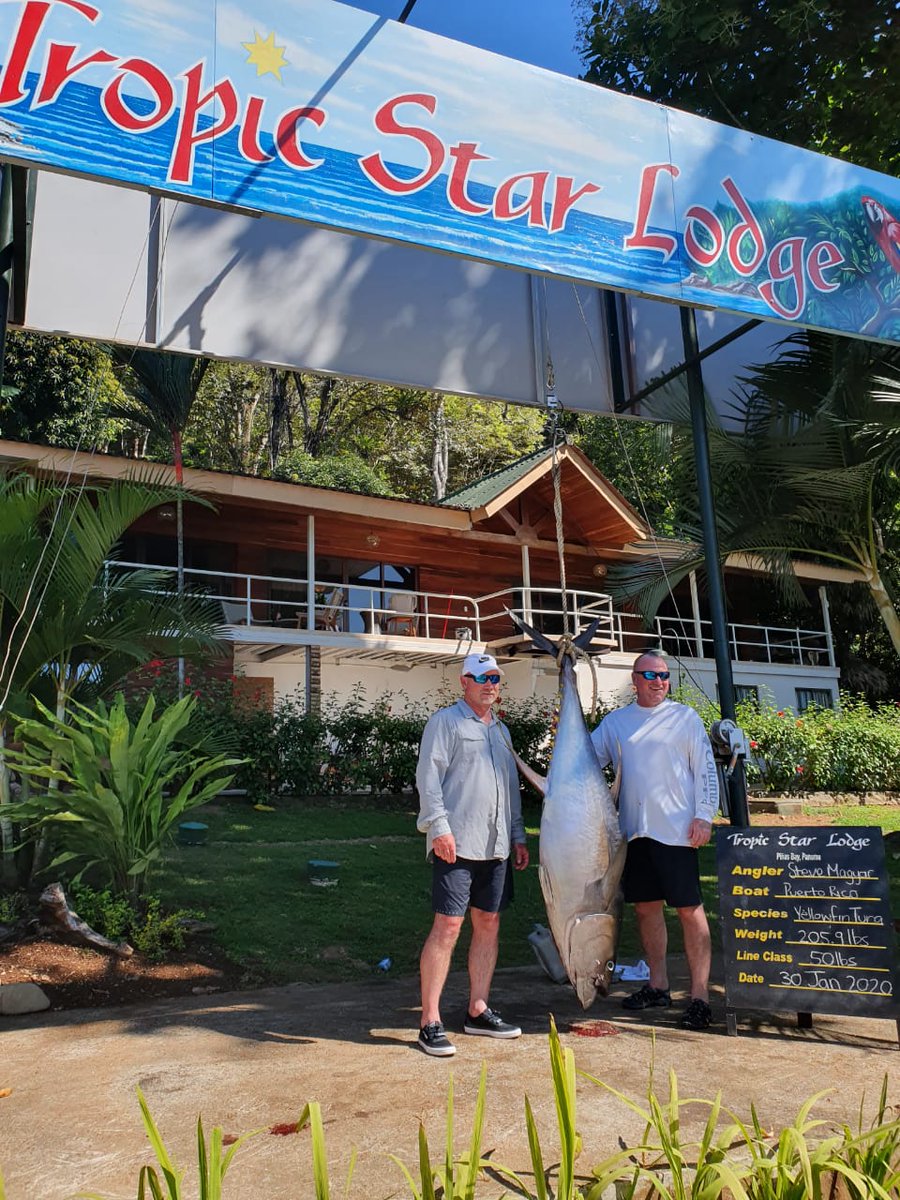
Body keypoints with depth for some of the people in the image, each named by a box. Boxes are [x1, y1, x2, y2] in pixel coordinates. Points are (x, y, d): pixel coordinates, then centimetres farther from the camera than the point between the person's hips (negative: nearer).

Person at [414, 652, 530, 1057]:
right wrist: (439, 827, -18)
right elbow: (428, 778, -9)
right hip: (455, 843, -7)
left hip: (496, 845, 7)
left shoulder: (501, 730, 21)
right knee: (447, 926, -7)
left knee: (488, 925, 10)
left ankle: (478, 1011, 22)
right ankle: (430, 1023, 0)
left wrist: (518, 836, 20)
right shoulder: (445, 722, -1)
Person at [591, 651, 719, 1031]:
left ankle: (699, 995, 3)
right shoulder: (615, 721, 12)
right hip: (634, 829, 4)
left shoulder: (684, 717, 3)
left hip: (677, 829, -4)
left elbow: (706, 768, 1)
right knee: (646, 906, 12)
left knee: (690, 909, -3)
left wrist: (704, 816, -7)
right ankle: (658, 985, 25)